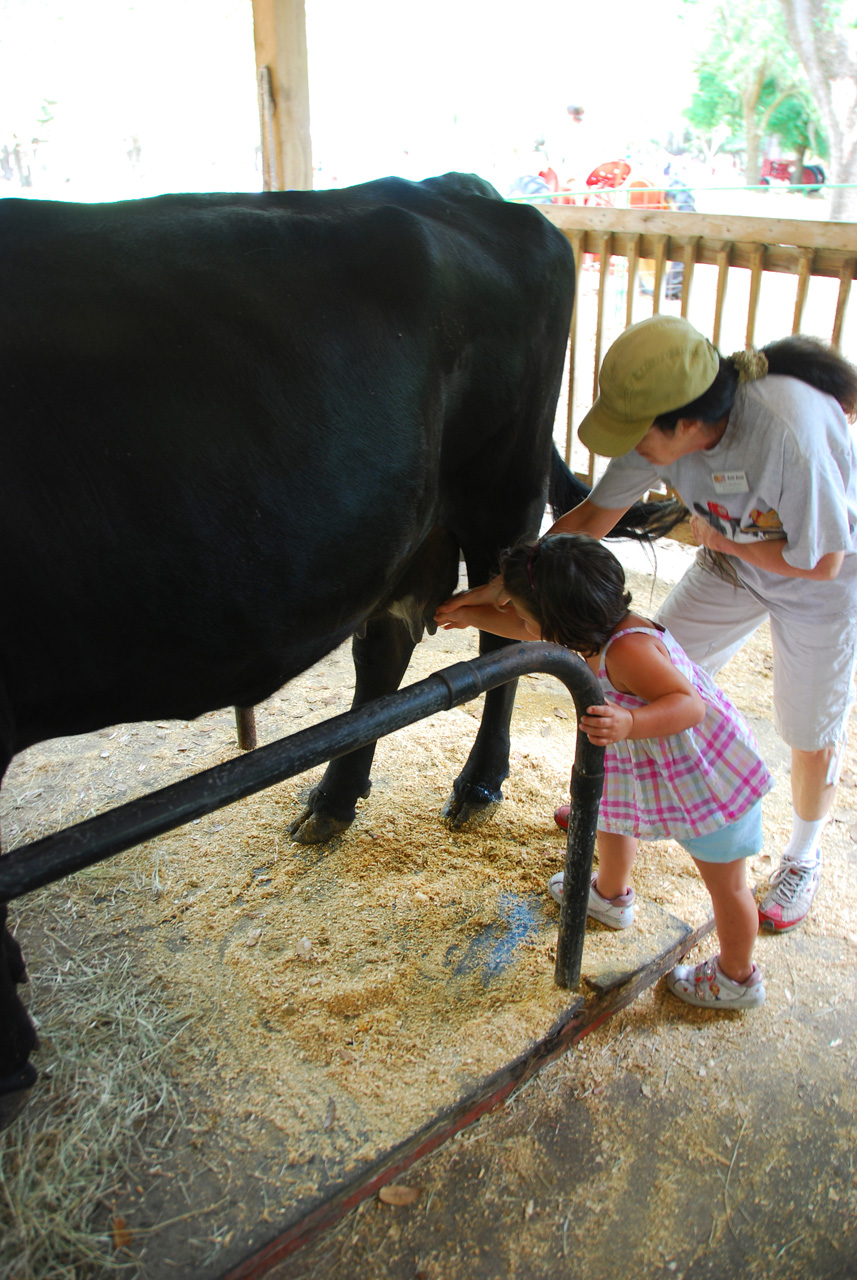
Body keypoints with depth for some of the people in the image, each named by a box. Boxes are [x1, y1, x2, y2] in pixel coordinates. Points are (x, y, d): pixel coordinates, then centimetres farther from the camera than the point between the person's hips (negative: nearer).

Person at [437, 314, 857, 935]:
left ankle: (804, 857, 35)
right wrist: (500, 586, -15)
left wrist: (717, 537, -17)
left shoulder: (790, 435, -42)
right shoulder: (662, 425, -23)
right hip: (734, 561, 5)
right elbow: (592, 516, -14)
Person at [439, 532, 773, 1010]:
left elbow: (689, 704, -41)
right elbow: (530, 630, 8)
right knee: (611, 810, 27)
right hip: (654, 765, 9)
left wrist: (628, 725, -55)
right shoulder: (604, 628, -9)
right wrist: (473, 616, 11)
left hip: (711, 777, -9)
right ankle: (612, 896, 54)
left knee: (725, 881, 11)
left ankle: (737, 979, 34)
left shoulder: (626, 650, -37)